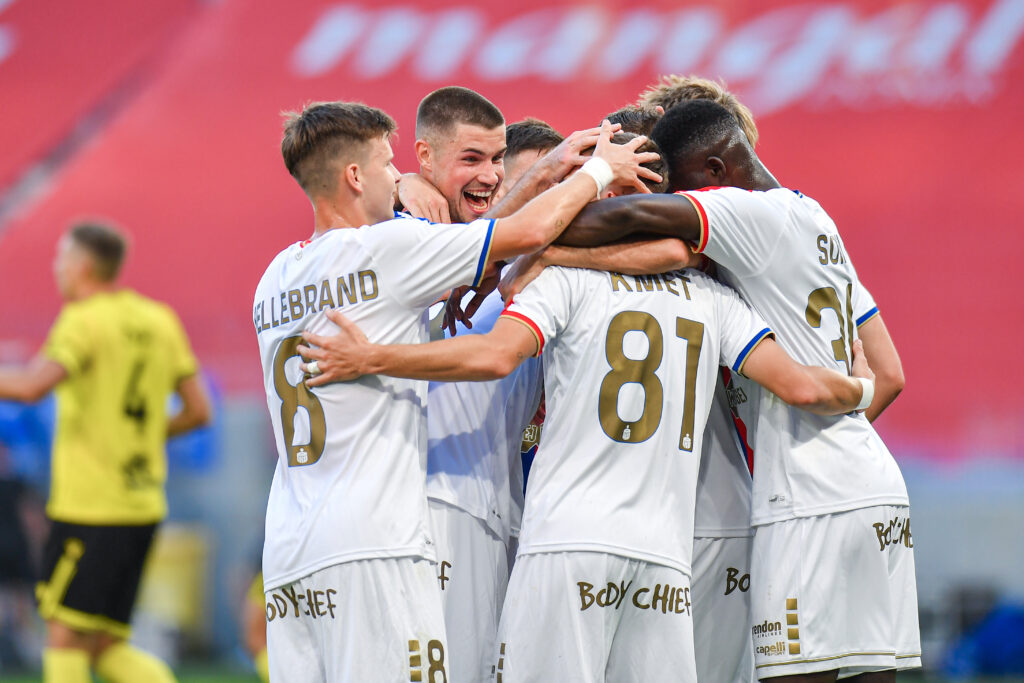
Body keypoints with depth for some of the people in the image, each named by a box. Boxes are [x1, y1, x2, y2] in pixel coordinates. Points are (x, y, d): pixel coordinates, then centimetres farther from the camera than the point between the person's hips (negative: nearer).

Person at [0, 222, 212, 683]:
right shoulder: (160, 320, 12)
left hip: (90, 507, -8)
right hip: (142, 506, 8)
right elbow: (198, 411, 13)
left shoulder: (85, 321, -10)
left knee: (65, 637, -2)